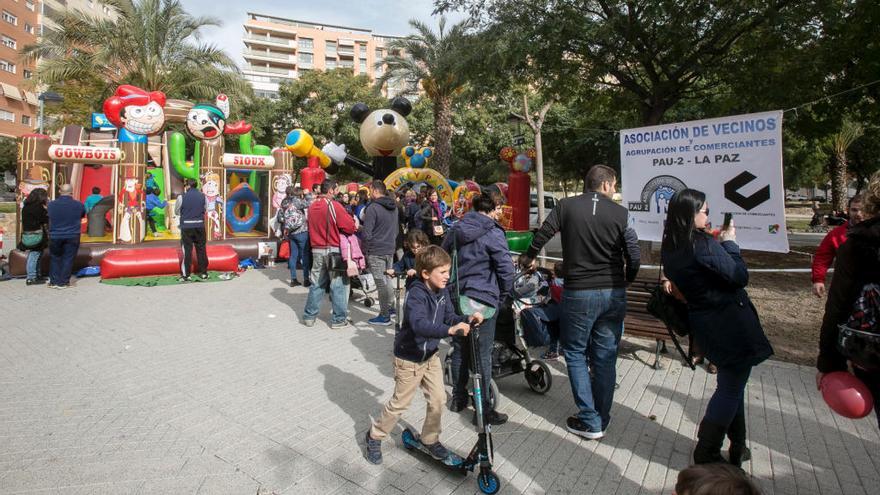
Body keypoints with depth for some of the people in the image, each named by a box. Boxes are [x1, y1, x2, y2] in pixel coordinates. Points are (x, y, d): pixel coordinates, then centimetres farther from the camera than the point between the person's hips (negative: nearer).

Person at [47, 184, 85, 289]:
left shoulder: (51, 204, -4)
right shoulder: (78, 205, -7)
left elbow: (49, 219, 10)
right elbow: (83, 215, 11)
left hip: (55, 236, 1)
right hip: (72, 236, -1)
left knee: (55, 258, 15)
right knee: (67, 259, 5)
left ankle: (54, 281, 17)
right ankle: (63, 282, 8)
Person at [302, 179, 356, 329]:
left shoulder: (312, 207, 7)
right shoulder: (334, 205, -13)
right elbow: (350, 227, -14)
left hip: (317, 250, 6)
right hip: (333, 250, -6)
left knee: (317, 284, 14)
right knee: (338, 285, 3)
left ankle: (309, 316, 20)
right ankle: (339, 319, 8)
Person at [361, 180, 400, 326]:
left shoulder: (373, 207, -15)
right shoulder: (393, 207, 10)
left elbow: (366, 234, -17)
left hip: (375, 251, -7)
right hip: (390, 249, 7)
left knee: (381, 282, -1)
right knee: (385, 280, 19)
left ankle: (384, 316, 6)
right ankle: (388, 307, 27)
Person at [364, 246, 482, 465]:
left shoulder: (442, 291, -4)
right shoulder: (416, 294, -28)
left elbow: (449, 317, 2)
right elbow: (419, 324, -43)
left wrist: (467, 320, -16)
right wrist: (449, 330, -54)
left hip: (430, 355, 7)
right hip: (409, 358, -6)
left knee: (438, 399, 8)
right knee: (400, 403, 8)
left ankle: (430, 439, 30)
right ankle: (374, 436, 31)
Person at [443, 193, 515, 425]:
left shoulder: (456, 229, 7)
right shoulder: (493, 234, -13)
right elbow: (506, 269, -16)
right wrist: (503, 295, 0)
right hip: (484, 300, -6)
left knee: (459, 350, 17)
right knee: (483, 355, 2)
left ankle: (458, 398, 31)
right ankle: (483, 409, 10)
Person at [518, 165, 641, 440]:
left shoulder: (567, 206, -4)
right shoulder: (620, 213, -2)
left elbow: (541, 235, -2)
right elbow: (634, 257, -4)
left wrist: (528, 258, 18)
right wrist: (624, 283, 15)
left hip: (578, 293, -1)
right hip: (614, 294, 2)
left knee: (575, 353, 12)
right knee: (605, 357, 13)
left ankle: (589, 422, 12)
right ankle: (602, 420, 24)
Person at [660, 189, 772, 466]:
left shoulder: (670, 249, 1)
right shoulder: (704, 244, -24)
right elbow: (740, 277, -16)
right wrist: (730, 243, -6)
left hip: (705, 325, 8)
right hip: (731, 325, -8)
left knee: (731, 385, 23)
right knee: (731, 388, 6)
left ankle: (737, 448, 37)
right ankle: (706, 455, 15)